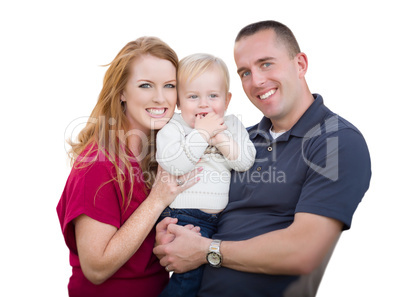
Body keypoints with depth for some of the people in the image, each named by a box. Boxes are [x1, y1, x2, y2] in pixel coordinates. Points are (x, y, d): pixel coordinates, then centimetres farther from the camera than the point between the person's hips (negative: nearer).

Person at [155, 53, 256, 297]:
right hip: (186, 217, -5)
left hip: (225, 217, 5)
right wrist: (201, 133, -17)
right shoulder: (173, 128, -2)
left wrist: (220, 137, -13)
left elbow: (246, 161, -1)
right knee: (191, 271, -13)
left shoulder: (232, 125, 10)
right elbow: (174, 165, -19)